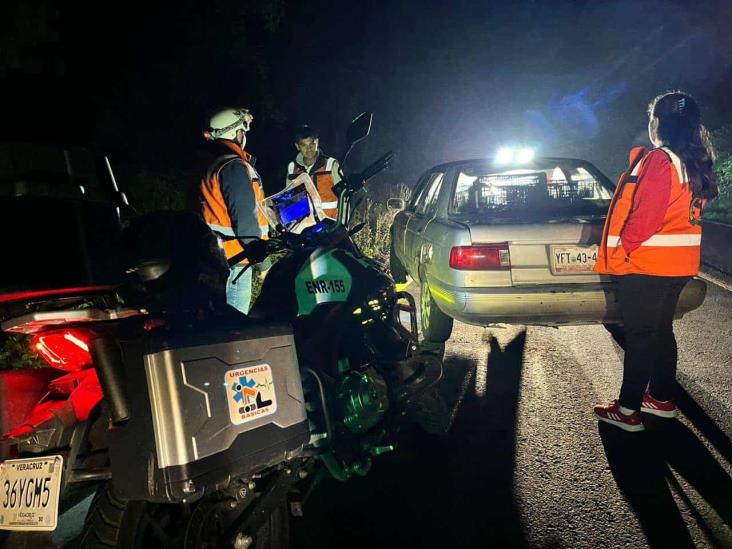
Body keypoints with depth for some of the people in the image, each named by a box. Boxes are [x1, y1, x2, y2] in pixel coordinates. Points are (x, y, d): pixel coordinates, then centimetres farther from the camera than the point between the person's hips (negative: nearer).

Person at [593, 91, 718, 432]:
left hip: (645, 264, -9)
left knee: (639, 336, -2)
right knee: (660, 331, 17)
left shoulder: (659, 160, -17)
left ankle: (628, 410, 6)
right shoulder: (695, 165, 11)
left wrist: (621, 250, -12)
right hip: (677, 263, 9)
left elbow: (646, 215, -22)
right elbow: (681, 211, 14)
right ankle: (662, 400, 29)